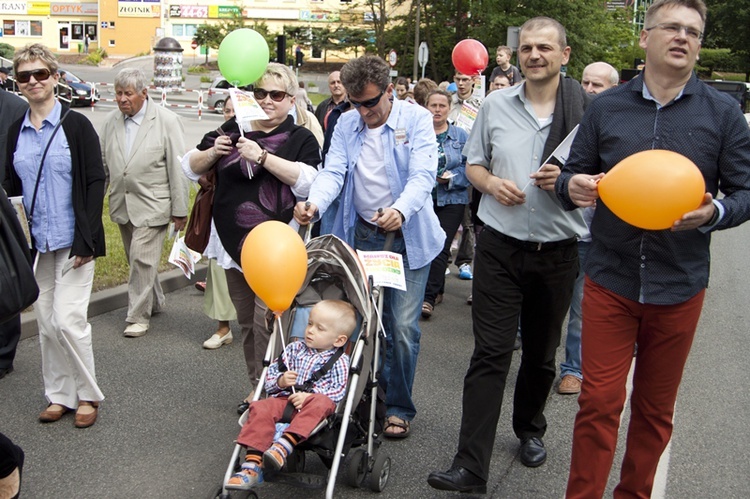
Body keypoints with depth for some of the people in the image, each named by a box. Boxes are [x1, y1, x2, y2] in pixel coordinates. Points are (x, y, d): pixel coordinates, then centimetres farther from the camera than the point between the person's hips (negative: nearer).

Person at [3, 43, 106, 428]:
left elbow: (96, 181, -8)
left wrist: (85, 239, -13)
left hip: (72, 241, -5)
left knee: (68, 320, -8)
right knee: (46, 323, 9)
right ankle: (59, 395, 23)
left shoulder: (75, 125, -5)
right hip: (36, 242, 5)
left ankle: (87, 395, 11)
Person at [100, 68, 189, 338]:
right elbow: (103, 163, 13)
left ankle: (139, 316, 4)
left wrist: (179, 210, -8)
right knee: (138, 260, 16)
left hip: (152, 205, -6)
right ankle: (154, 302, 34)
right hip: (121, 204, 6)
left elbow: (177, 168, -8)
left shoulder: (166, 120, -8)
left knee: (143, 259, -8)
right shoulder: (111, 121, 6)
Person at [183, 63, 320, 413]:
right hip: (233, 242, 5)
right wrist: (212, 152, -8)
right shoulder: (231, 131, 11)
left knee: (266, 321, -10)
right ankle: (256, 389, 29)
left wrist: (262, 156, -23)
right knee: (246, 321, 15)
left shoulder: (300, 139, -1)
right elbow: (190, 168, 13)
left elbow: (308, 181, -19)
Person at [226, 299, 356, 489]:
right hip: (284, 399, 4)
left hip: (312, 404, -3)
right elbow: (271, 373, 18)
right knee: (261, 409, -25)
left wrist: (309, 396, -20)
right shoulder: (294, 349, 17)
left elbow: (338, 391, -8)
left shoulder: (339, 361, 4)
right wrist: (280, 381, -5)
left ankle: (285, 444, -50)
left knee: (320, 403, -37)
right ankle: (252, 464, -33)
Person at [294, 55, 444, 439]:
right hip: (361, 234, 4)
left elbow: (423, 174, -19)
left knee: (402, 326, -3)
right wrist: (313, 203, -29)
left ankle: (398, 407, 14)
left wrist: (401, 210, -39)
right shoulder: (346, 124, 4)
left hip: (407, 237, -4)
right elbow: (333, 171, -7)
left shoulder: (416, 119, -8)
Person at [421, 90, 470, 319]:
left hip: (452, 199, -2)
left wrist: (450, 178, -15)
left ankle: (428, 297, -11)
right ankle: (437, 290, 26)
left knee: (440, 248, -10)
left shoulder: (460, 135, 4)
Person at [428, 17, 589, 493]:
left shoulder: (587, 109, -2)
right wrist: (491, 183, -9)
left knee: (541, 352, 16)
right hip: (501, 247, 0)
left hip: (558, 252, 0)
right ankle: (471, 466, -1)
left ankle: (530, 428, 41)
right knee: (490, 354, -3)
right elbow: (473, 163, 13)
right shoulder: (496, 105, 3)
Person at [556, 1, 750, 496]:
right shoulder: (606, 108, 3)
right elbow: (573, 174, 8)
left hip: (679, 286, 1)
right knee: (599, 402, 2)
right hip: (610, 280, 0)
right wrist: (572, 187, -16)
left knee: (656, 409, 14)